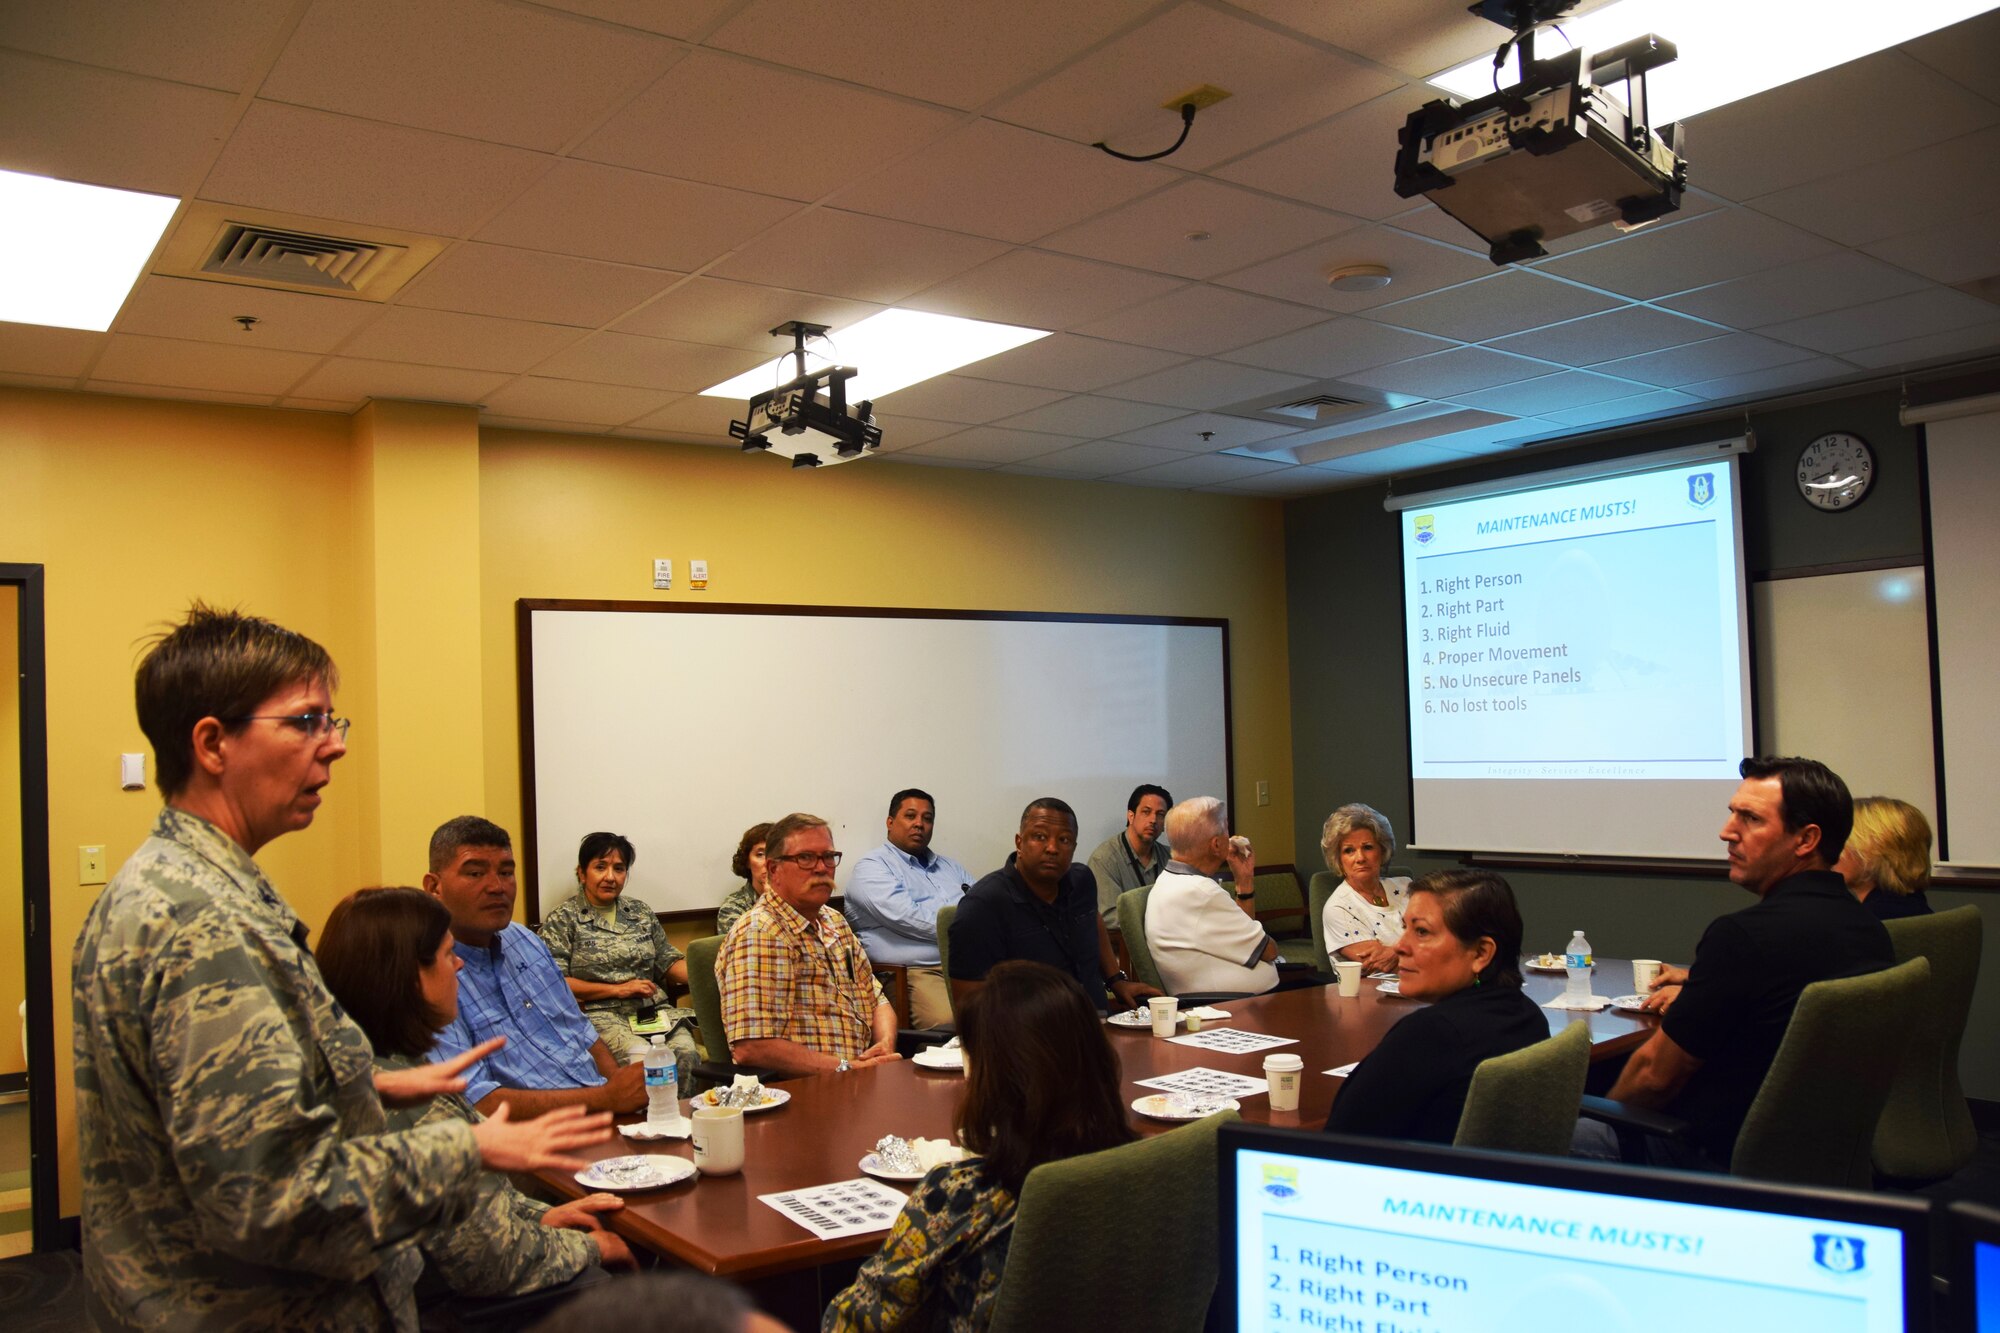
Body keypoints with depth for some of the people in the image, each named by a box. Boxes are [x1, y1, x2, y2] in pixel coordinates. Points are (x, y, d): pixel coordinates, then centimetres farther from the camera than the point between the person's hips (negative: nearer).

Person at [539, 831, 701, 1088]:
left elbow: (669, 963, 21)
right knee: (641, 1056, -34)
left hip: (654, 1009, 4)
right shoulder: (562, 919, 6)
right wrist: (617, 989, -7)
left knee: (686, 1051, -27)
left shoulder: (640, 912, 21)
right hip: (600, 1015, -4)